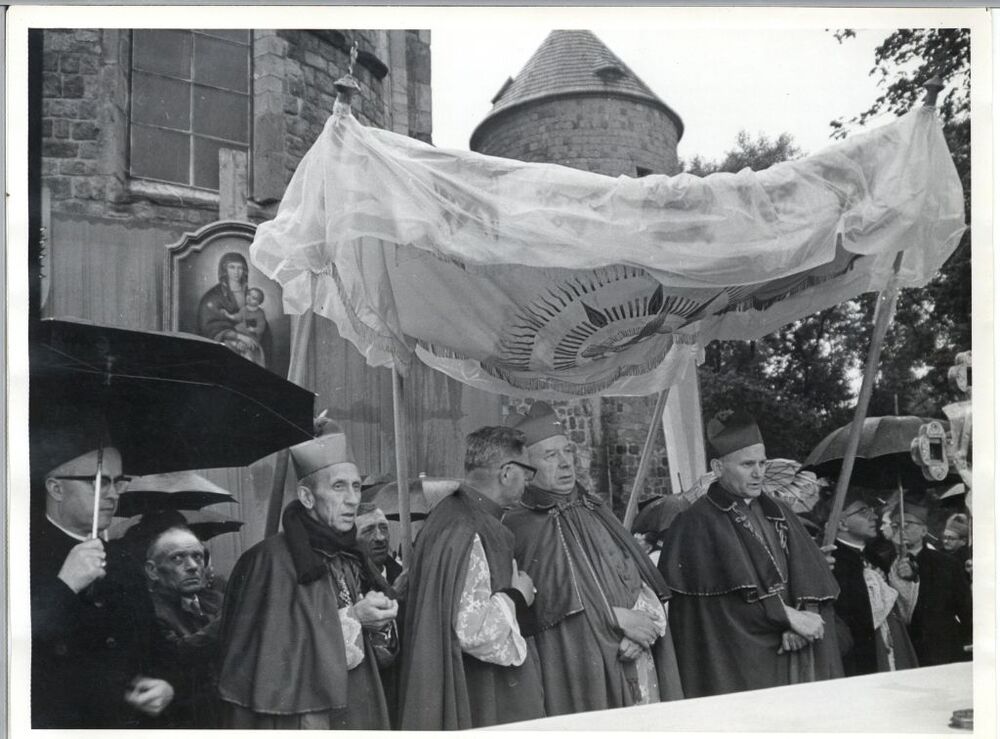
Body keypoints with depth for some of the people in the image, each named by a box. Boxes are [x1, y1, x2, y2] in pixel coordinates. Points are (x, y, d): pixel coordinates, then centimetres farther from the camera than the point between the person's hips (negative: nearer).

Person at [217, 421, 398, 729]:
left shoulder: (351, 558, 7)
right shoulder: (272, 560, -14)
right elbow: (276, 654, -20)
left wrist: (380, 624, -8)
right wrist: (351, 619, -19)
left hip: (357, 713, 7)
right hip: (296, 718, -6)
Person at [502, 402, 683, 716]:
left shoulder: (594, 509, 14)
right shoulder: (518, 527, -5)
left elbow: (644, 583, 10)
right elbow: (546, 602, -14)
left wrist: (640, 625, -10)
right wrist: (615, 617, -13)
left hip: (631, 660, 5)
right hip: (577, 675, -5)